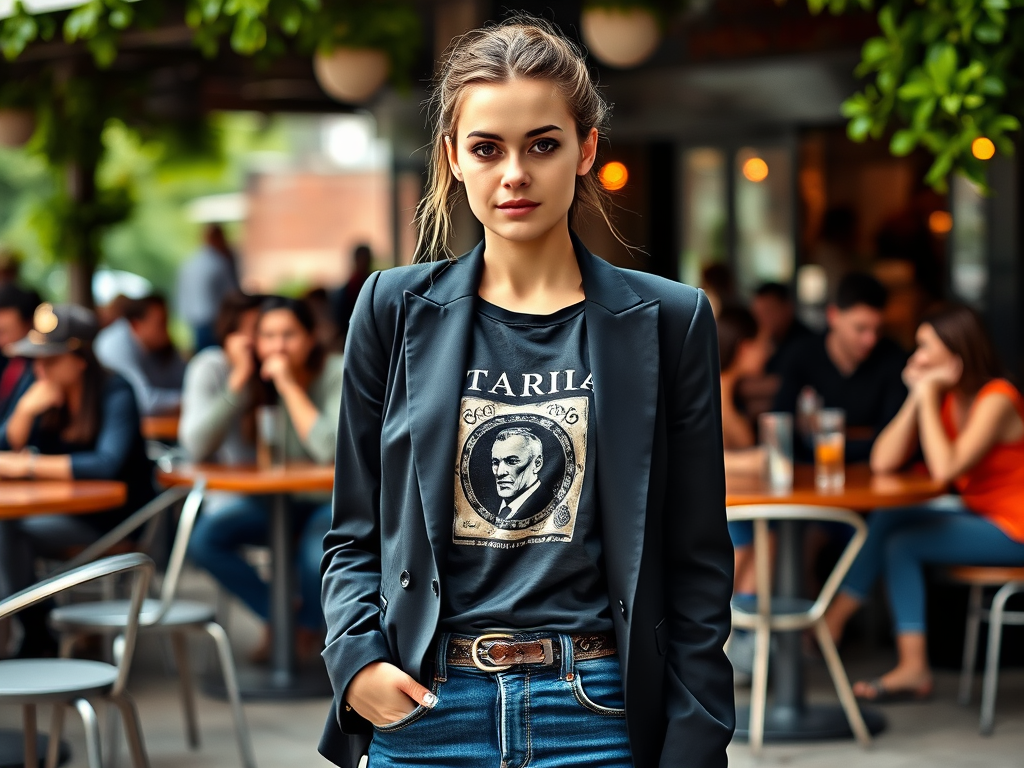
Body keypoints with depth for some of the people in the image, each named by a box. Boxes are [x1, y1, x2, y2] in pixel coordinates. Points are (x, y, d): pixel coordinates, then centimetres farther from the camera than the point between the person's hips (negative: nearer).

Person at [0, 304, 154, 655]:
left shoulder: (115, 394, -16)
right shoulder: (45, 391, 3)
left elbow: (108, 465, -31)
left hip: (111, 520, -7)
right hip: (64, 511, 7)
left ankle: (37, 638, -10)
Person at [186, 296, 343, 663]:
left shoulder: (336, 374, -15)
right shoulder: (217, 375, -10)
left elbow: (331, 450, -30)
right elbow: (197, 447, -25)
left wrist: (289, 385, -29)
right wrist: (240, 378, -25)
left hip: (323, 501, -3)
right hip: (258, 502, 3)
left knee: (321, 554, -34)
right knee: (203, 538, -25)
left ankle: (309, 625, 5)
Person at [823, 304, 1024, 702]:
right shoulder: (944, 397, 5)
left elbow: (945, 468, -31)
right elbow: (883, 462, -4)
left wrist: (929, 396, -24)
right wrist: (916, 397, -11)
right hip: (978, 513, 8)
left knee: (902, 542, -14)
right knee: (886, 521, -5)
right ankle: (832, 623, -6)